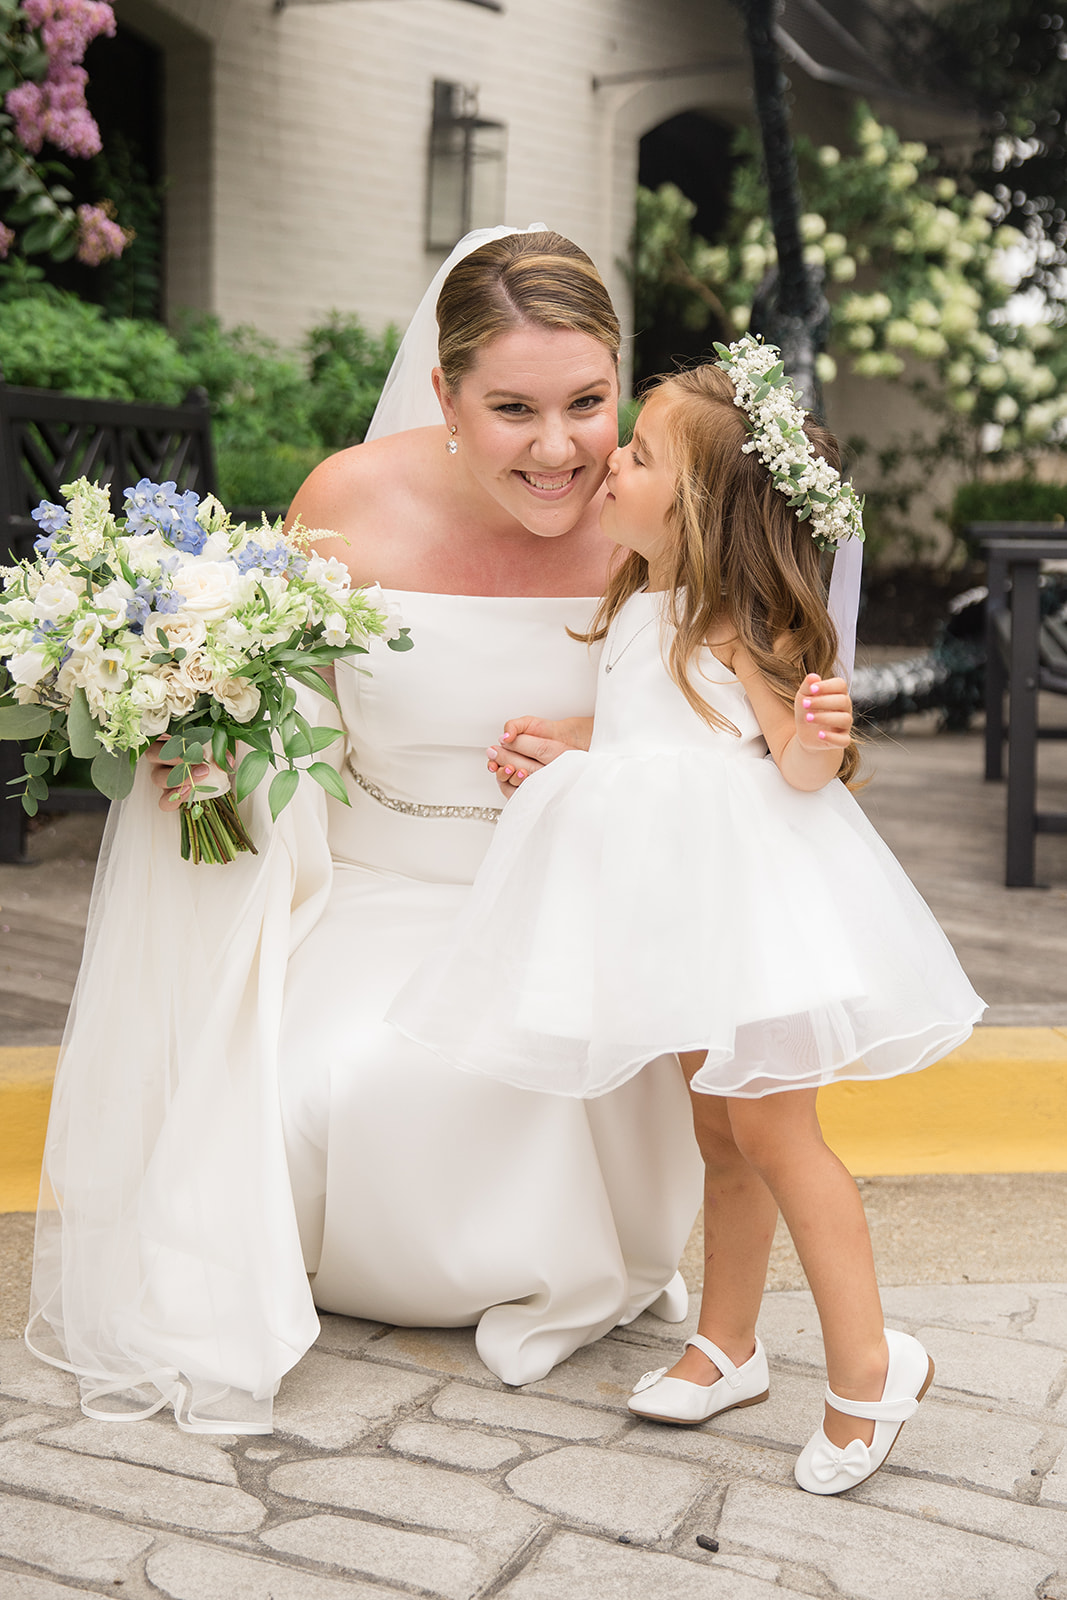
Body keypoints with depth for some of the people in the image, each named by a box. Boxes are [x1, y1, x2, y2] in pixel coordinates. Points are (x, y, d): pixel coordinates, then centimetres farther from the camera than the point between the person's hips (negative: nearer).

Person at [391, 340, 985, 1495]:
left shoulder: (737, 628, -12)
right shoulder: (638, 606, 13)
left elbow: (799, 765, -14)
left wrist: (821, 738, -34)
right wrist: (547, 754, 24)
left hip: (745, 901, -8)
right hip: (676, 911, 8)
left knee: (773, 1131, -6)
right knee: (719, 1131, 16)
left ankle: (867, 1364, 5)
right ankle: (727, 1347, 27)